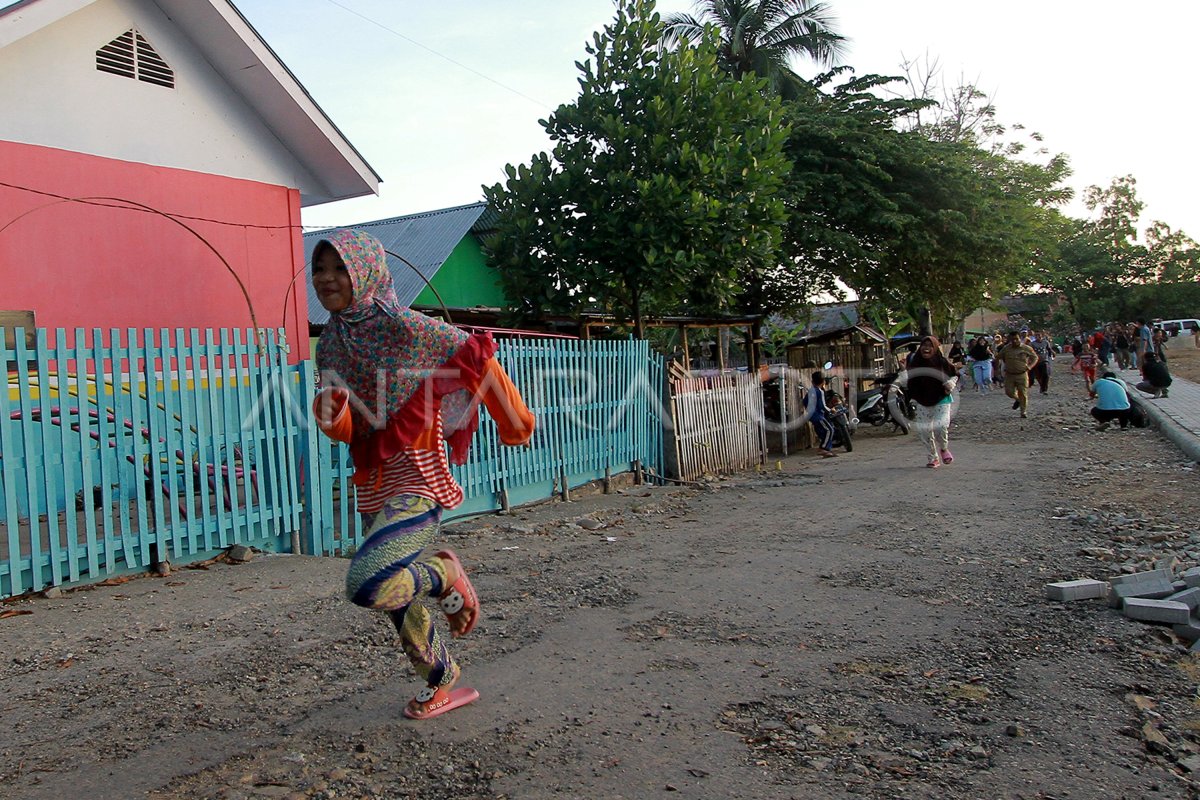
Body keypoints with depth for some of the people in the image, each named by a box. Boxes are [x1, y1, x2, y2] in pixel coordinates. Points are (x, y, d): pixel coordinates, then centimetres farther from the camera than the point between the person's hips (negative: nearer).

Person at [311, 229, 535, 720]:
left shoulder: (406, 327, -15)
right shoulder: (329, 344, 6)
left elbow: (477, 357, -5)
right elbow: (346, 431, 10)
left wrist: (514, 421, 3)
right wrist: (329, 414, -14)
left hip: (418, 483, -7)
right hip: (372, 486, 7)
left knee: (367, 586, -25)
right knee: (399, 605, 16)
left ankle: (444, 574, 6)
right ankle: (444, 684, 41)